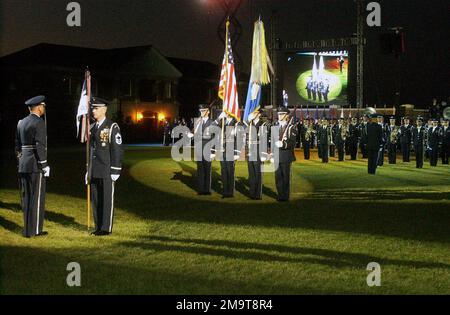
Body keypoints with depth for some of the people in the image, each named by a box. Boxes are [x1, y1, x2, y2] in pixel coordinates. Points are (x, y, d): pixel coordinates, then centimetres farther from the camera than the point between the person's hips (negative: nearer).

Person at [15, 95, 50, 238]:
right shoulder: (39, 123, -12)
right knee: (37, 198, -2)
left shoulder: (21, 122, 12)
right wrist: (45, 165, -15)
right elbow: (40, 146, -19)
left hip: (23, 166, 8)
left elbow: (18, 145, 17)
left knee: (26, 197, 13)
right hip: (35, 166, -8)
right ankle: (34, 230, 1)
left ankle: (27, 228, 20)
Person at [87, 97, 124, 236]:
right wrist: (89, 170, 17)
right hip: (94, 172, 7)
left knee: (107, 200, -2)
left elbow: (117, 150, -10)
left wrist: (115, 171, -14)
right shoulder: (92, 128, 14)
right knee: (95, 200, 8)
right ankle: (98, 227, 16)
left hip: (107, 171, -7)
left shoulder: (112, 127, -7)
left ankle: (106, 228, 4)